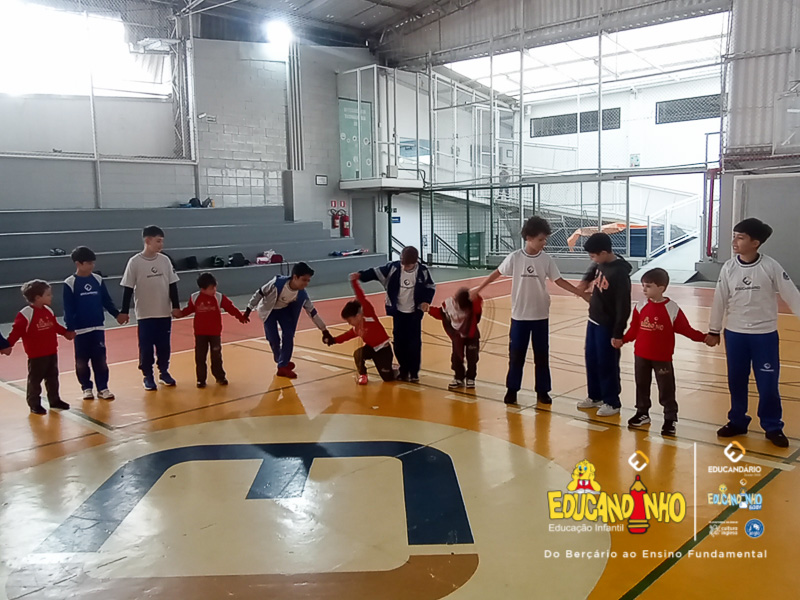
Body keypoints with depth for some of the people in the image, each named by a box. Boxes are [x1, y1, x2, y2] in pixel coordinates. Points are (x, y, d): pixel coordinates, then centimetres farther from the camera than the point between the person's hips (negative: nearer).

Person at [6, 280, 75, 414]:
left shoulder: (49, 311, 7)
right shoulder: (25, 314, -17)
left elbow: (55, 326, 19)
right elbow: (16, 331, -19)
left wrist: (66, 332, 17)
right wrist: (8, 345, -25)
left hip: (52, 353, 7)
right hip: (36, 355, -7)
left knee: (52, 378, 16)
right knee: (35, 380, 4)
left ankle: (54, 400, 28)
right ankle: (34, 404, 14)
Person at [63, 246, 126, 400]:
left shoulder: (98, 279, 3)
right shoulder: (70, 283, -8)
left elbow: (107, 300, 10)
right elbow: (68, 308, -9)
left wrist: (117, 314, 6)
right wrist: (69, 328, -12)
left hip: (98, 327, 3)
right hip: (80, 329, -3)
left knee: (100, 360, 5)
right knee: (82, 361, 7)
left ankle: (103, 388, 12)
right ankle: (87, 388, 21)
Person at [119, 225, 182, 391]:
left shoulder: (165, 260, 1)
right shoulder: (135, 262, -9)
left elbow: (172, 285, 7)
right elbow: (128, 289, -6)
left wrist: (176, 306, 4)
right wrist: (124, 312, -7)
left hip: (164, 313, 3)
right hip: (144, 314, -3)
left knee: (164, 345, 11)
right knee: (146, 347, 4)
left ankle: (164, 372, 26)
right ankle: (148, 376, 17)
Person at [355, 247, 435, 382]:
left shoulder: (423, 271, -10)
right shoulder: (393, 267, -10)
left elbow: (431, 287, 2)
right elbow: (376, 272, -9)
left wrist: (426, 301, -12)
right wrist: (360, 275, -21)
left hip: (414, 312, -1)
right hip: (398, 311, 2)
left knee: (414, 342, 0)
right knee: (399, 342, 6)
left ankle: (414, 372, 12)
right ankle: (404, 370, 21)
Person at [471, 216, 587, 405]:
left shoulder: (546, 259, -4)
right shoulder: (515, 258, -8)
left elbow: (559, 281, 0)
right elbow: (496, 274, 4)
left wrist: (581, 293, -9)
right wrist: (478, 289, 9)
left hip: (541, 316, 1)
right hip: (519, 315, -1)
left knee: (542, 355, 8)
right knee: (516, 354, 6)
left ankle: (542, 391, 20)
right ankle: (512, 389, 19)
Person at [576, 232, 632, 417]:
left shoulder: (620, 274, -26)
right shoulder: (602, 263, -1)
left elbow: (624, 307, -23)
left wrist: (618, 334, -22)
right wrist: (586, 280, 7)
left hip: (608, 326, -9)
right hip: (593, 321, 9)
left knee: (607, 365, 2)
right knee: (591, 361, 17)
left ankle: (612, 403, 17)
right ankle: (595, 396, 32)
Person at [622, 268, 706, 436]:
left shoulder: (672, 309, -11)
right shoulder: (641, 306, -1)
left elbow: (685, 329, -5)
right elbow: (634, 329, 3)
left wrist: (703, 337, -13)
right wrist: (622, 340, -6)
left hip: (662, 357, -4)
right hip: (641, 355, 4)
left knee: (666, 389, 4)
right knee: (641, 386, 15)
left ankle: (670, 419, 15)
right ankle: (642, 413, 30)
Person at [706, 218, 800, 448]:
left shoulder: (771, 266, -10)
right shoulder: (729, 268, -4)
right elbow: (720, 300, 3)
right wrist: (714, 331, 7)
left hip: (765, 335, -2)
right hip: (735, 334, 2)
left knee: (768, 384, 2)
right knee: (736, 381, 11)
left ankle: (773, 427, 19)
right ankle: (737, 422, 27)